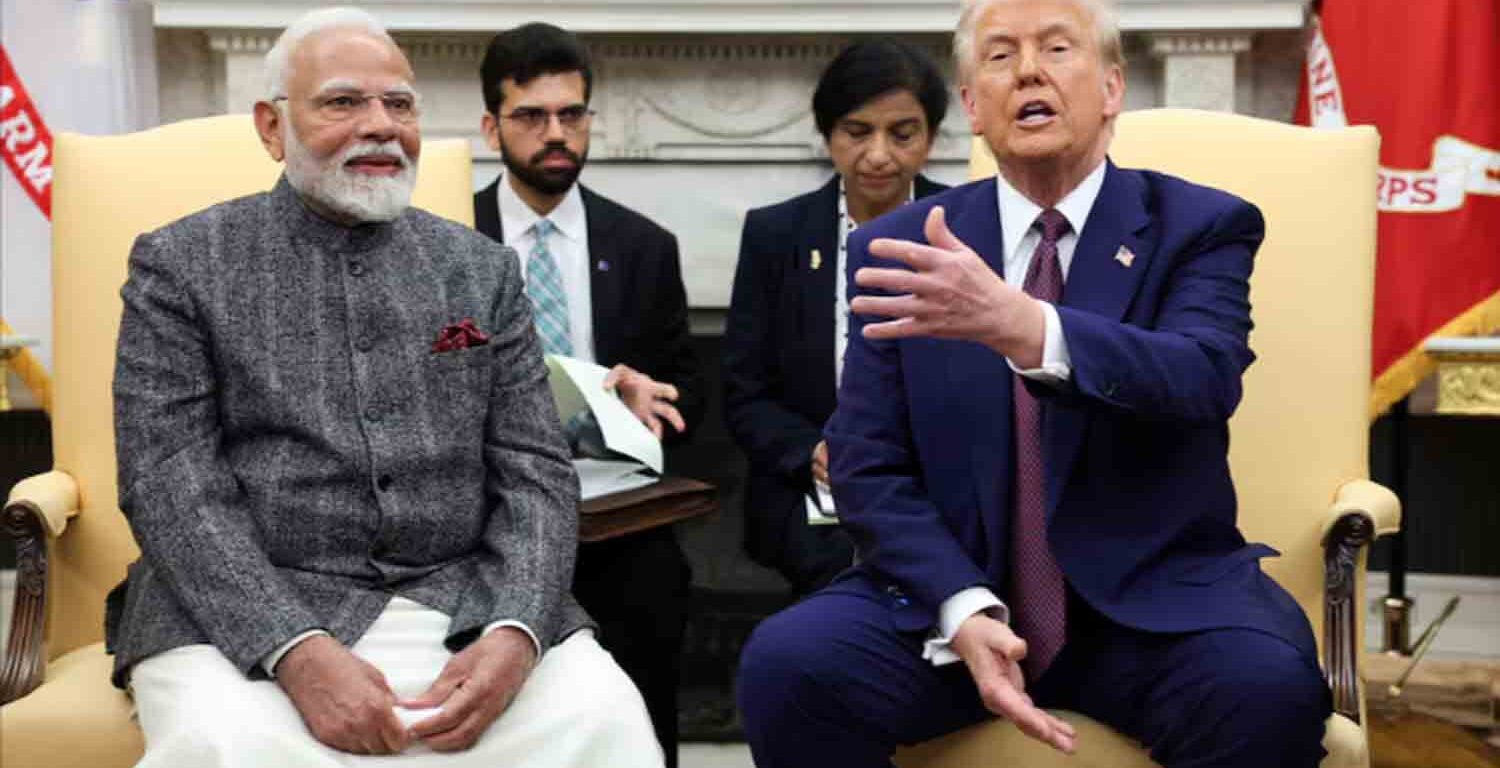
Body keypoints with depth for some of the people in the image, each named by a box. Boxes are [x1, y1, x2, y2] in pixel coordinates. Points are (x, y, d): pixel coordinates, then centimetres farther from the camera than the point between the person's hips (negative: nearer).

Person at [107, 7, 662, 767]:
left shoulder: (481, 268, 12)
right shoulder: (182, 264, 4)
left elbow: (534, 470, 6)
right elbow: (170, 483, -5)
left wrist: (514, 635, -14)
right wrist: (297, 651, -20)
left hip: (463, 604, 2)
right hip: (247, 611, -1)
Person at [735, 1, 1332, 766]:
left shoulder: (1200, 227, 1)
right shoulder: (897, 247, 6)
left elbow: (1202, 377, -20)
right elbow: (868, 468, 1)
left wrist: (1019, 326, -38)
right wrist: (964, 609, -17)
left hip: (1155, 598, -1)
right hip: (953, 594, 2)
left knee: (1271, 688, -31)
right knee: (786, 662, -25)